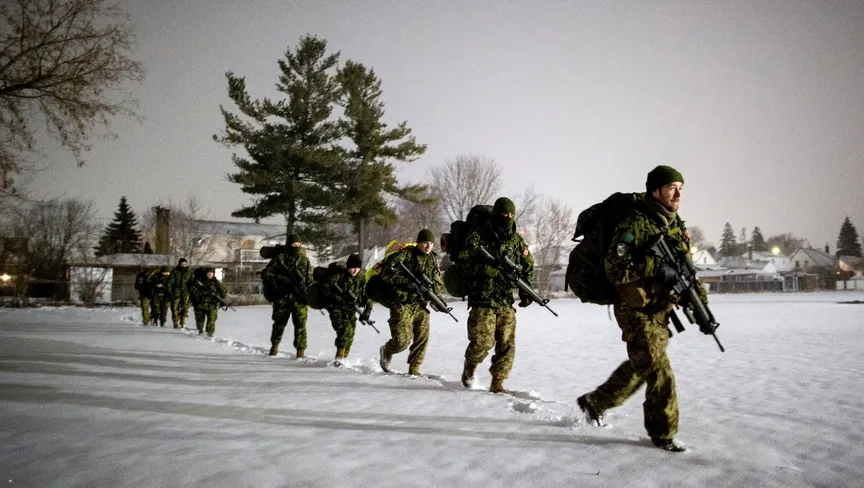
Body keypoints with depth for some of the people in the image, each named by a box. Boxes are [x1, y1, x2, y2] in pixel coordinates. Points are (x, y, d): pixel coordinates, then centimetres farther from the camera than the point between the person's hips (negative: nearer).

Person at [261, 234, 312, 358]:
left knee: (300, 324, -6)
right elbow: (265, 274, -2)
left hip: (300, 297, 0)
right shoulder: (279, 258, -1)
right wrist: (279, 280, -15)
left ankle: (300, 350, 2)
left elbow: (310, 278, 12)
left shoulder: (304, 260, 8)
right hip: (283, 297, 0)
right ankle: (274, 346, 34)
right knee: (279, 323, 13)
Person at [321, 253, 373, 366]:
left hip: (351, 309, 4)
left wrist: (368, 309, -9)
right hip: (336, 307, -4)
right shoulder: (338, 274, -13)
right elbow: (325, 288, -9)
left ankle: (343, 357, 20)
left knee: (350, 333, 1)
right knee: (345, 328, -24)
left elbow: (367, 295, 3)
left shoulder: (362, 278, -2)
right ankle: (340, 354, -16)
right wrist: (335, 297, -24)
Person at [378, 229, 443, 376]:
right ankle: (386, 351, 26)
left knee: (422, 339, 0)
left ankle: (414, 370, 16)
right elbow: (386, 273, -14)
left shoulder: (433, 260, 9)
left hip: (421, 305, 5)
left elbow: (439, 284, 12)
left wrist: (430, 287, -11)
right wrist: (407, 281, -23)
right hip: (402, 305, -5)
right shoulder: (405, 254, -8)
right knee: (402, 340, -7)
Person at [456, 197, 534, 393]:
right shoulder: (479, 235, -4)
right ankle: (469, 366, 22)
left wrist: (525, 290, 5)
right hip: (482, 299, -4)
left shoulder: (517, 240, 11)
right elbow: (464, 262, -10)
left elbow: (528, 267, 18)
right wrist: (490, 269, -20)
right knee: (483, 342, -9)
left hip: (507, 300, 5)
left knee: (507, 344, 1)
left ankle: (497, 383, 13)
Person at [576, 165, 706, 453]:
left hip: (660, 311, 9)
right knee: (659, 371, -8)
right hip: (637, 311, -8)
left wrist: (699, 298, 4)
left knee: (640, 367, 15)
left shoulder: (676, 225, 10)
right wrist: (656, 267, -29)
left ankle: (595, 403, 32)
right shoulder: (635, 224, -15)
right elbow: (615, 269, -23)